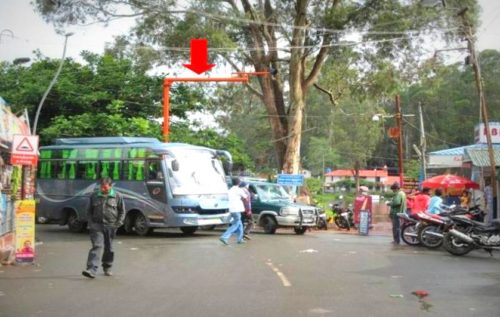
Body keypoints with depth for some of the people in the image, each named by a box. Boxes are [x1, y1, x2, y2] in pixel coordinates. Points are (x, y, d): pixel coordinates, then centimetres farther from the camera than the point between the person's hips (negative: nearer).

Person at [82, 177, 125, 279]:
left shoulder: (117, 196, 2)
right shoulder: (94, 196, 6)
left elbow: (122, 211, 7)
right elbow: (89, 211, 14)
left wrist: (118, 224, -1)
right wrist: (90, 223, 3)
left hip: (110, 226, 0)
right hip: (97, 225, 0)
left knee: (109, 248, 10)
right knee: (97, 246, -14)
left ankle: (107, 268, 27)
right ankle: (91, 270, -22)